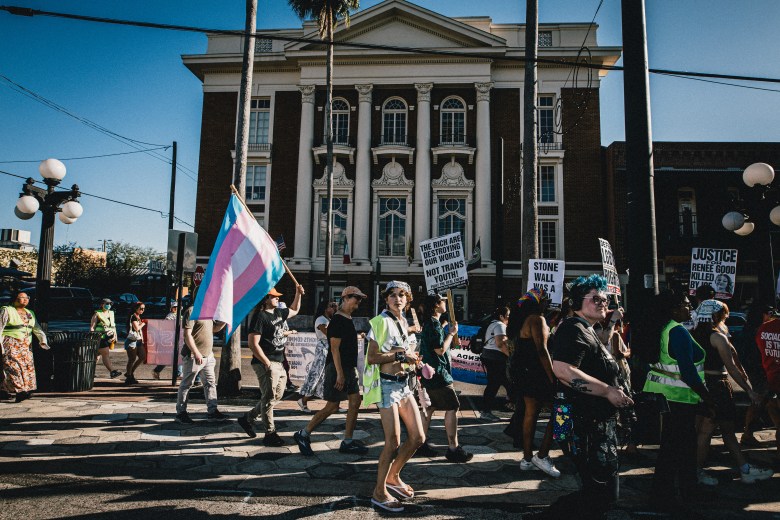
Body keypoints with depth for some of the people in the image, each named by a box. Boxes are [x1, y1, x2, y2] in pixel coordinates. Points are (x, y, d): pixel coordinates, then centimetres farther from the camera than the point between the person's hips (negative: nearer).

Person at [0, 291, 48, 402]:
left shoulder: (30, 313, 18)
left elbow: (36, 328, 13)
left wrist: (43, 339, -2)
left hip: (26, 345, 6)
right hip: (10, 344, -6)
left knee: (27, 366, -2)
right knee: (14, 365, -15)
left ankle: (26, 389, -1)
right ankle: (20, 390, -21)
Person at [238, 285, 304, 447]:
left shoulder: (278, 312, 12)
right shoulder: (260, 316, -14)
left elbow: (294, 310, 33)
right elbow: (253, 344, -20)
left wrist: (298, 294, 19)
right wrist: (267, 364, -22)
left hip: (278, 363, 9)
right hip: (266, 363, -9)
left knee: (276, 396, 17)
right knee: (269, 398, -1)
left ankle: (248, 418, 31)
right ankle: (270, 433, 10)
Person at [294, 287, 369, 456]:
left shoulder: (348, 320, 14)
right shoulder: (337, 320, -15)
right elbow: (334, 349, -20)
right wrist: (340, 373, -23)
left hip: (349, 368, 9)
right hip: (337, 368, -9)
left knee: (355, 402, 6)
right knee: (332, 406, -3)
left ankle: (347, 442, 13)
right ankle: (303, 435, 11)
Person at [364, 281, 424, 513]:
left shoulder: (405, 323, 13)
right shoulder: (380, 322, -10)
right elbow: (371, 358, -16)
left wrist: (418, 363, 4)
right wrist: (400, 355, -18)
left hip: (403, 384, 8)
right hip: (386, 384, -8)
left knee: (418, 437, 9)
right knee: (393, 442, -6)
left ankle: (393, 476, 30)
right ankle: (379, 492, 13)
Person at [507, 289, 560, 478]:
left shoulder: (519, 320, 15)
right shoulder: (537, 319, -14)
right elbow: (542, 350, -20)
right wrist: (553, 378, -20)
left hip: (524, 373, 9)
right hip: (537, 373, -9)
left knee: (531, 412, 12)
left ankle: (527, 458, 17)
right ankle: (542, 455, -2)